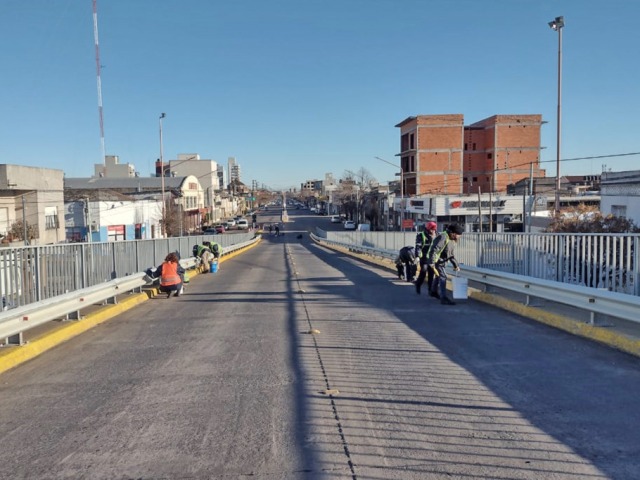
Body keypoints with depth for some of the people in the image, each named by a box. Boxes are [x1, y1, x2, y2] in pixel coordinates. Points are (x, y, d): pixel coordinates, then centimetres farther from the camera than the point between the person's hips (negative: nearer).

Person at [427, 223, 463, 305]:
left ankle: (434, 291, 47)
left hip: (442, 261, 10)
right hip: (436, 260, -10)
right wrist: (432, 263, -34)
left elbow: (451, 254, 17)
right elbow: (434, 250, -31)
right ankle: (444, 298, -19)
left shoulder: (452, 240, 7)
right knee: (443, 277, -16)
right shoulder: (443, 237, -25)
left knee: (438, 275, 25)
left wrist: (455, 265, 14)